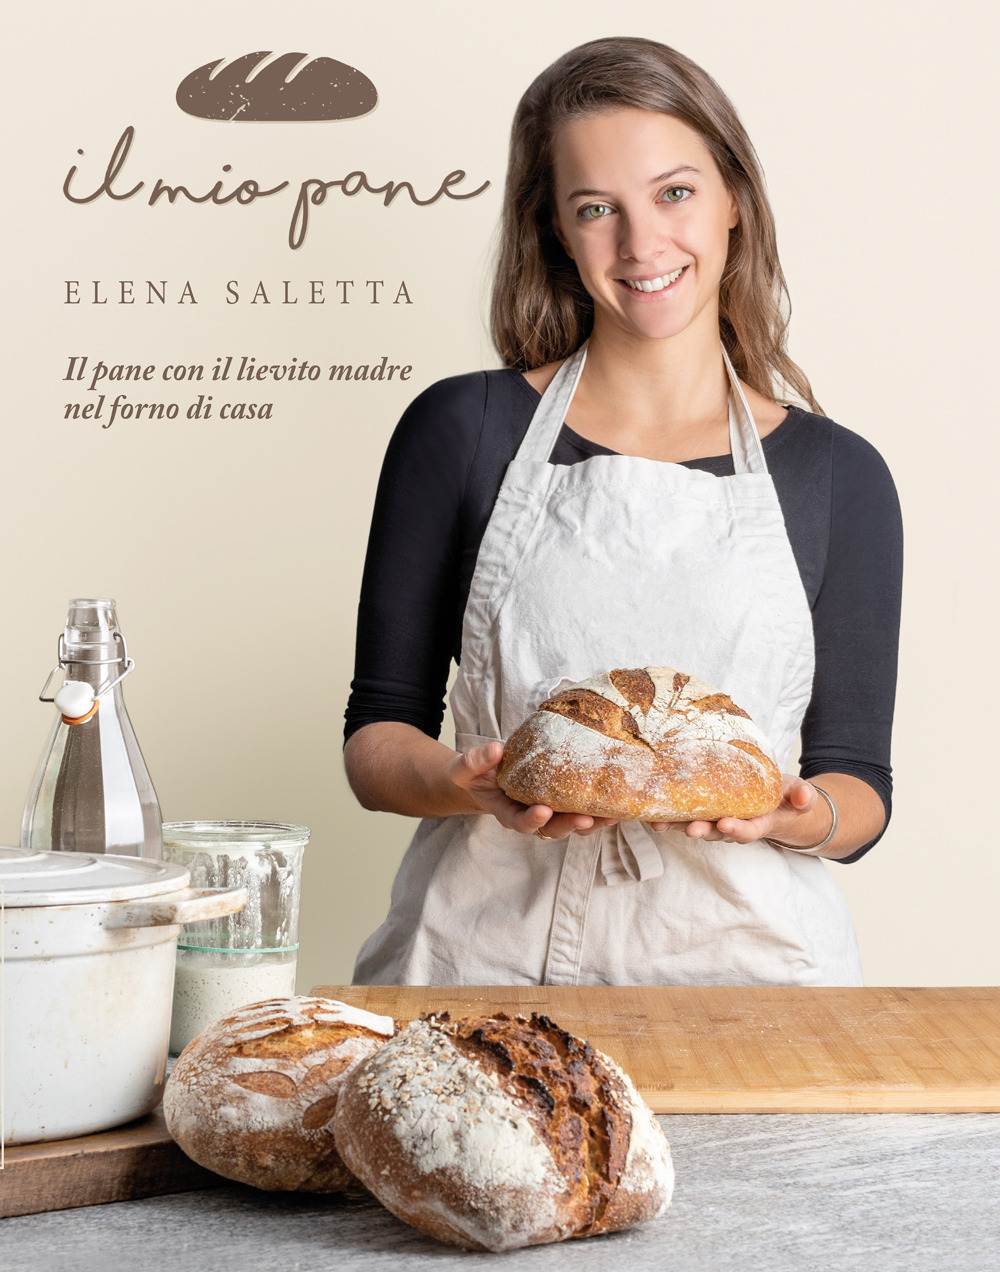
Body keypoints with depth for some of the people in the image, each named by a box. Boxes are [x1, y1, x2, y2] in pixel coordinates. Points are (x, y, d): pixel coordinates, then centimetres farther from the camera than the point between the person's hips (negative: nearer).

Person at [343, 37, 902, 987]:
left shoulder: (836, 477, 6)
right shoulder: (463, 430, 4)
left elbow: (858, 784, 9)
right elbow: (376, 736, 5)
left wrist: (797, 813, -13)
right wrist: (474, 787, -16)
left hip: (731, 953, 1)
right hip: (486, 953, -1)